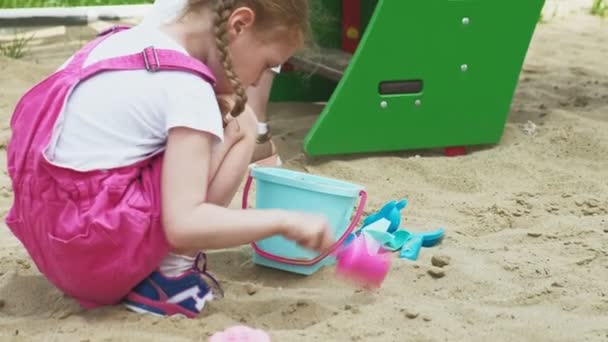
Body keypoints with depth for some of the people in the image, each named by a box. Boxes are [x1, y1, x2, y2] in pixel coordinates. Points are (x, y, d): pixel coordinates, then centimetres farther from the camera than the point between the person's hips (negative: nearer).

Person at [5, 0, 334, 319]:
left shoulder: (125, 39, 9)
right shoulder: (186, 86, -17)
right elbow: (183, 225, -23)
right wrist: (284, 221, -15)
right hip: (102, 253, -9)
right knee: (239, 125, -4)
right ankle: (169, 274, -3)